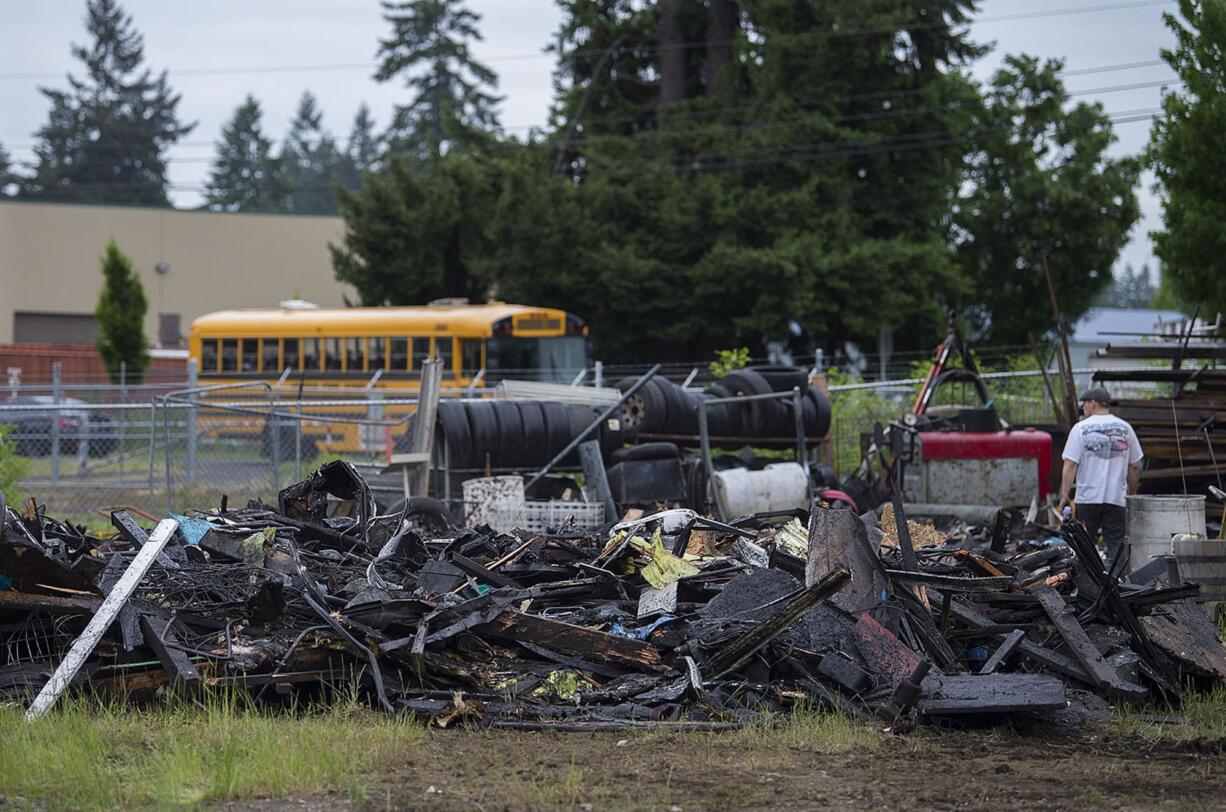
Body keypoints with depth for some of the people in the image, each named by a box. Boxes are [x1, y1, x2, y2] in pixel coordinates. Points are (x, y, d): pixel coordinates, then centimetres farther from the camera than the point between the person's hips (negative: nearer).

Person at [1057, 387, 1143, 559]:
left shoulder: (1081, 428, -2)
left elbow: (1070, 465, -7)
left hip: (1087, 499, -2)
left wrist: (1064, 497, -5)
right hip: (1117, 499, 2)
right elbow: (1135, 467, 10)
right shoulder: (1125, 428, 7)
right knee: (1116, 546, 1)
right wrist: (1132, 493, 21)